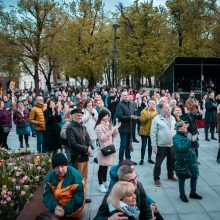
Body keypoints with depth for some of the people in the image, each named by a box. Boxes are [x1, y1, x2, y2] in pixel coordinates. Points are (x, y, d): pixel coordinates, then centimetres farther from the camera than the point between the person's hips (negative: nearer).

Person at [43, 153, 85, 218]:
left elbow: (78, 199, -21)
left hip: (72, 212, -4)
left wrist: (66, 210, -28)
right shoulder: (50, 176, -9)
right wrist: (54, 207, -28)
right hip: (57, 209, 4)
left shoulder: (76, 176, -23)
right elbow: (47, 194, -11)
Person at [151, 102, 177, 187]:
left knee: (171, 162, 20)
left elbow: (175, 130, 14)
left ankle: (171, 175, 39)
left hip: (172, 145, 6)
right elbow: (153, 134, -13)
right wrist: (154, 146, -14)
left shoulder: (172, 118, 5)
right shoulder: (156, 119, -13)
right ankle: (156, 179, 21)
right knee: (158, 163, 5)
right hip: (161, 146, -5)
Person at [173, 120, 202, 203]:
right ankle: (182, 194, 29)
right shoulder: (176, 138, -17)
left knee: (195, 176, 16)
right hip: (182, 162, -6)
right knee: (182, 179, 9)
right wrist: (189, 140, -28)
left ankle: (193, 193, 37)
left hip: (192, 160, 6)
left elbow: (196, 146, 4)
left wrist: (194, 140, -17)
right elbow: (181, 149, -27)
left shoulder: (188, 134, 0)